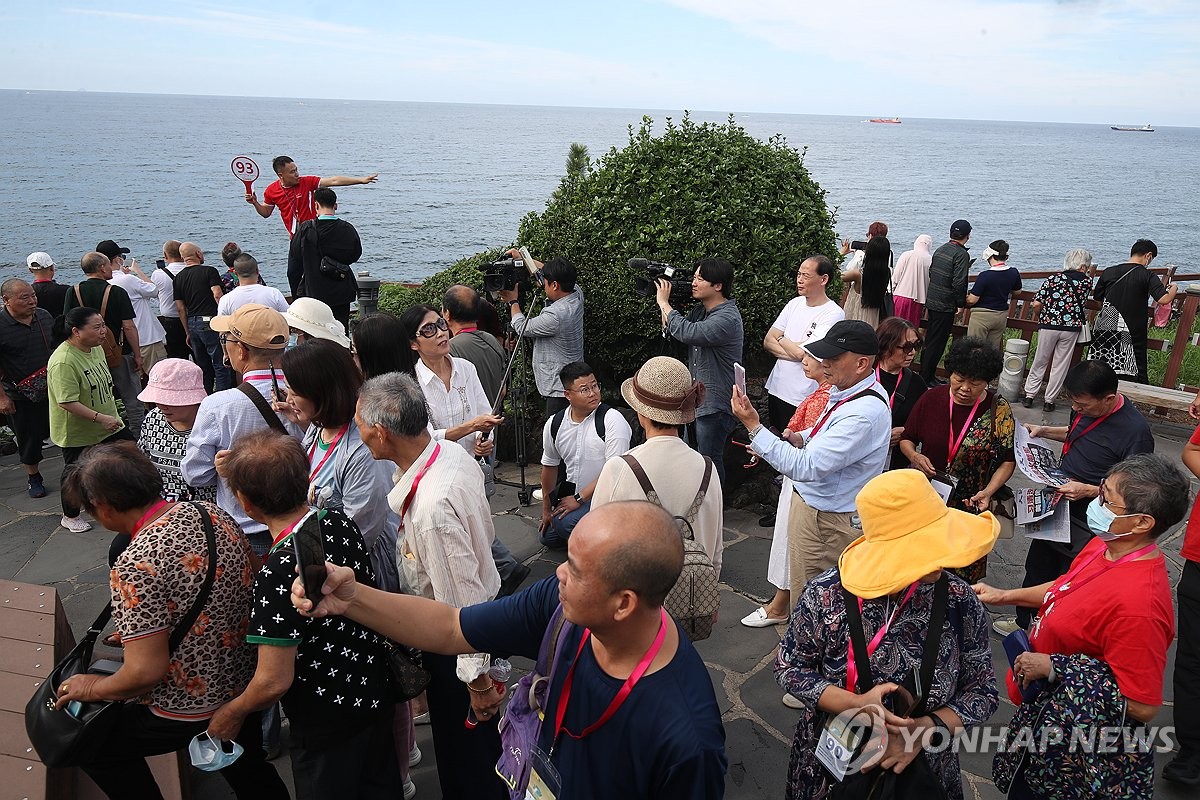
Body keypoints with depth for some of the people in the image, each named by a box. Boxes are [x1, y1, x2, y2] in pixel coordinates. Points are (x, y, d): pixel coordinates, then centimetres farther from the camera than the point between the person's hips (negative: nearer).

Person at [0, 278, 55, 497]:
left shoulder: (44, 316, 0)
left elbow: (57, 348, 13)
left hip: (53, 388, 4)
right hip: (21, 396, -4)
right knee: (29, 438, 9)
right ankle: (33, 477, 28)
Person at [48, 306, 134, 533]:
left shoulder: (96, 348, 0)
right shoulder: (63, 362, -28)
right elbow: (67, 402, -30)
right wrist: (100, 418, -32)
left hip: (108, 424, 8)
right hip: (77, 433, -8)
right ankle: (70, 517, 32)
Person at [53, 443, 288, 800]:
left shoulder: (134, 567, -29)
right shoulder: (210, 512, -8)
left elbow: (146, 672, -28)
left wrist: (94, 688, -5)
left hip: (192, 709, -7)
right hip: (247, 683, 7)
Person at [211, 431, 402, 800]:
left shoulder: (278, 573, -32)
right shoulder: (340, 522, -11)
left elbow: (274, 682, -26)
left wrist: (231, 714, -5)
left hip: (327, 724, -6)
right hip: (377, 693, 6)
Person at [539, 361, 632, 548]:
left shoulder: (613, 420, -18)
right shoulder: (554, 424, -1)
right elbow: (549, 466, 13)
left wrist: (579, 498, -20)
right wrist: (546, 510, 19)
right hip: (574, 494, 7)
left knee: (567, 522, -30)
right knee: (548, 537, 15)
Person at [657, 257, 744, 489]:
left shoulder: (727, 318, -24)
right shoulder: (700, 309, 6)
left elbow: (687, 333, -35)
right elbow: (671, 333, 11)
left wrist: (664, 302, -23)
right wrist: (664, 306, -4)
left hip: (716, 403, -9)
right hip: (699, 397, 9)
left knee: (710, 460, 3)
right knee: (701, 455, 20)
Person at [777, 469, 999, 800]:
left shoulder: (959, 600, -17)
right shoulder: (828, 594, -22)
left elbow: (982, 690, -7)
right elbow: (788, 667, -11)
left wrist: (926, 729, -24)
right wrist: (855, 704, -25)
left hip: (923, 771, 1)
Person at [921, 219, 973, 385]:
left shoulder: (940, 250, 8)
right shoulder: (962, 254, -15)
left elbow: (930, 273, 13)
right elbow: (959, 283, -20)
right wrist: (961, 303, -9)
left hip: (931, 301, 8)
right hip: (946, 305, -8)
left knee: (931, 340, 15)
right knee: (937, 343, -1)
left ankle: (928, 375, 24)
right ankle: (925, 378, 3)